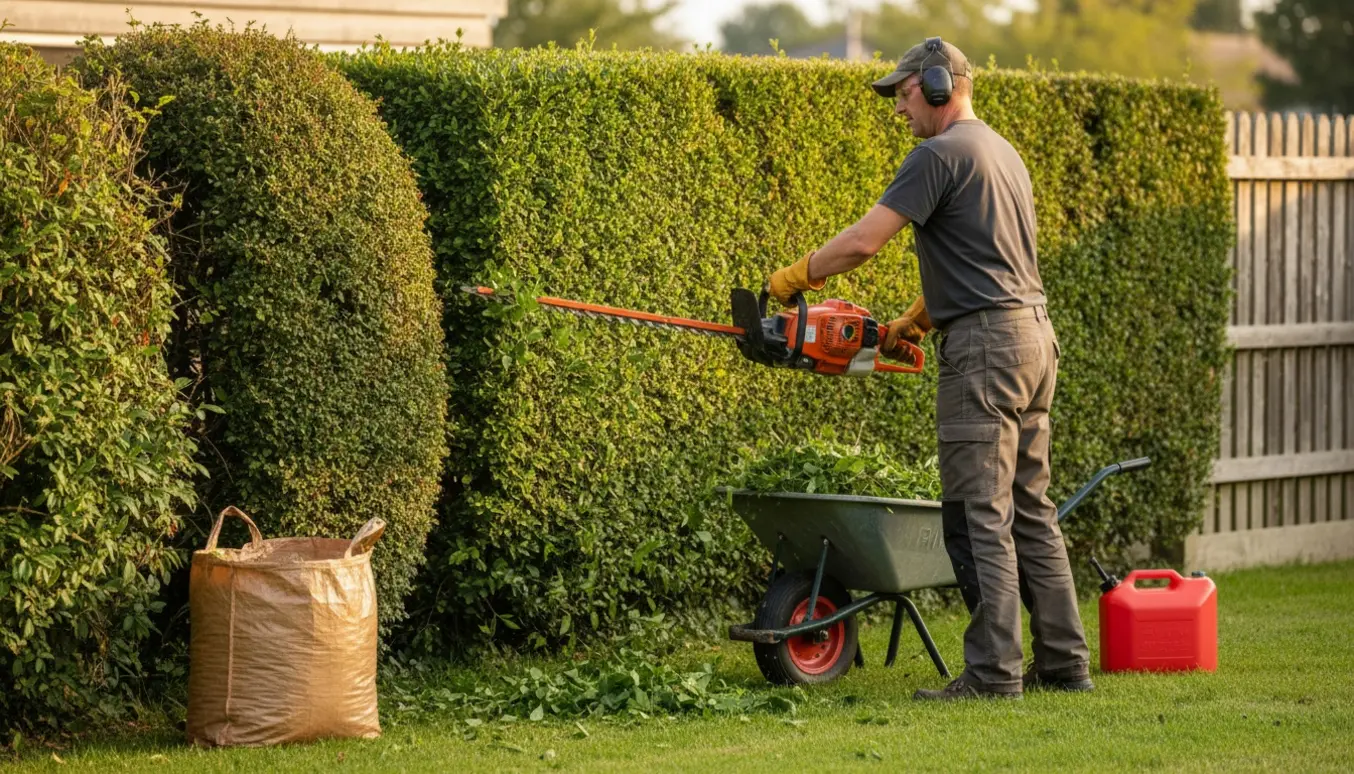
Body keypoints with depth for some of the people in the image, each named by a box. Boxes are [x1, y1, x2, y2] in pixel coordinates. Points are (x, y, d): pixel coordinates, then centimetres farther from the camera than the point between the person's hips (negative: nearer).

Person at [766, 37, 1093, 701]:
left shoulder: (940, 154, -10)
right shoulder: (1003, 152, 21)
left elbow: (863, 240, -14)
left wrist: (796, 276, 0)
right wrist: (912, 323, 28)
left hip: (984, 347, -9)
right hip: (1033, 334, 9)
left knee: (979, 518, -8)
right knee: (1030, 512, 11)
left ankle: (992, 672, -10)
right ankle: (1064, 663, 11)